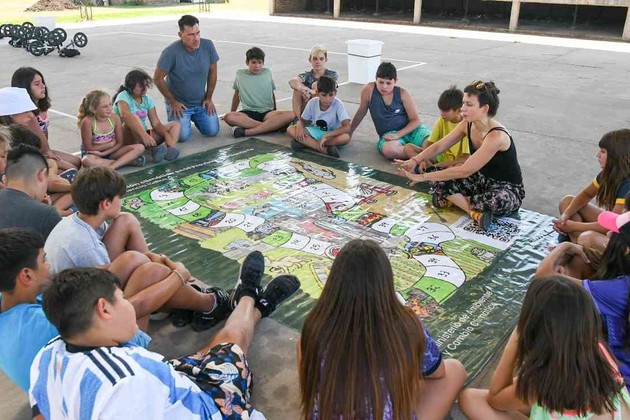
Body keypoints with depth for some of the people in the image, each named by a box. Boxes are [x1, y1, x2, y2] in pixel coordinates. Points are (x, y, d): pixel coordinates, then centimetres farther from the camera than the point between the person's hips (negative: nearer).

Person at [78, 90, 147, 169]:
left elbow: (120, 143, -4)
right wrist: (111, 144, -12)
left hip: (110, 152, 4)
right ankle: (129, 161, -30)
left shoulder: (115, 118, -10)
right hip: (92, 154, -4)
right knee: (87, 161, -42)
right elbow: (89, 148, -17)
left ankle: (111, 167, -30)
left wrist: (103, 153, -18)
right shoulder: (88, 121, -21)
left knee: (140, 147, -16)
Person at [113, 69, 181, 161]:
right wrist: (144, 135, -46)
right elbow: (124, 115, -33)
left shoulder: (147, 99, 7)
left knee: (175, 124, -2)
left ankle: (171, 148, -33)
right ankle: (153, 149, -43)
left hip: (143, 136, 7)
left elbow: (156, 123, 1)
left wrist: (167, 135, -21)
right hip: (127, 138, -7)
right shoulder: (123, 96, -11)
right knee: (134, 118, -34)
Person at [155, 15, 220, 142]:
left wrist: (209, 98, 2)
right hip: (179, 103, -3)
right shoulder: (171, 52, -23)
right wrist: (172, 102, -8)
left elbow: (212, 72, 2)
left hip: (201, 103, 4)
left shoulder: (208, 46, -13)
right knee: (183, 136, -15)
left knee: (212, 131, -3)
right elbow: (158, 78, -13)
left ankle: (194, 117, 28)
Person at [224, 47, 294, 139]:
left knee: (290, 115, -31)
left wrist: (275, 111, 25)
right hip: (248, 113, -1)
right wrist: (232, 113, 27)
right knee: (228, 117, -35)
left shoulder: (267, 72, 12)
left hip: (267, 112, 1)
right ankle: (275, 125, -36)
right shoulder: (240, 74, 10)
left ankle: (245, 132, -37)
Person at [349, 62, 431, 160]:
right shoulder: (369, 89, -7)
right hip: (389, 134, 1)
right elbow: (361, 112, 9)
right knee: (388, 150, -39)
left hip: (410, 129, 0)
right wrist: (349, 132, 16)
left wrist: (398, 134, -16)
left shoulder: (402, 93, -5)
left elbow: (416, 120, -2)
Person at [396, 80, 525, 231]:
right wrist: (415, 161, -20)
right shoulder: (467, 125, -7)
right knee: (437, 178, -12)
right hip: (482, 180, 8)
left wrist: (424, 177, -30)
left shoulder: (496, 136, -30)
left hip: (508, 189, -7)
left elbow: (465, 171, -32)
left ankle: (454, 200, -18)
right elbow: (438, 146, -1)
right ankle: (475, 212, -20)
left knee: (498, 201, -43)